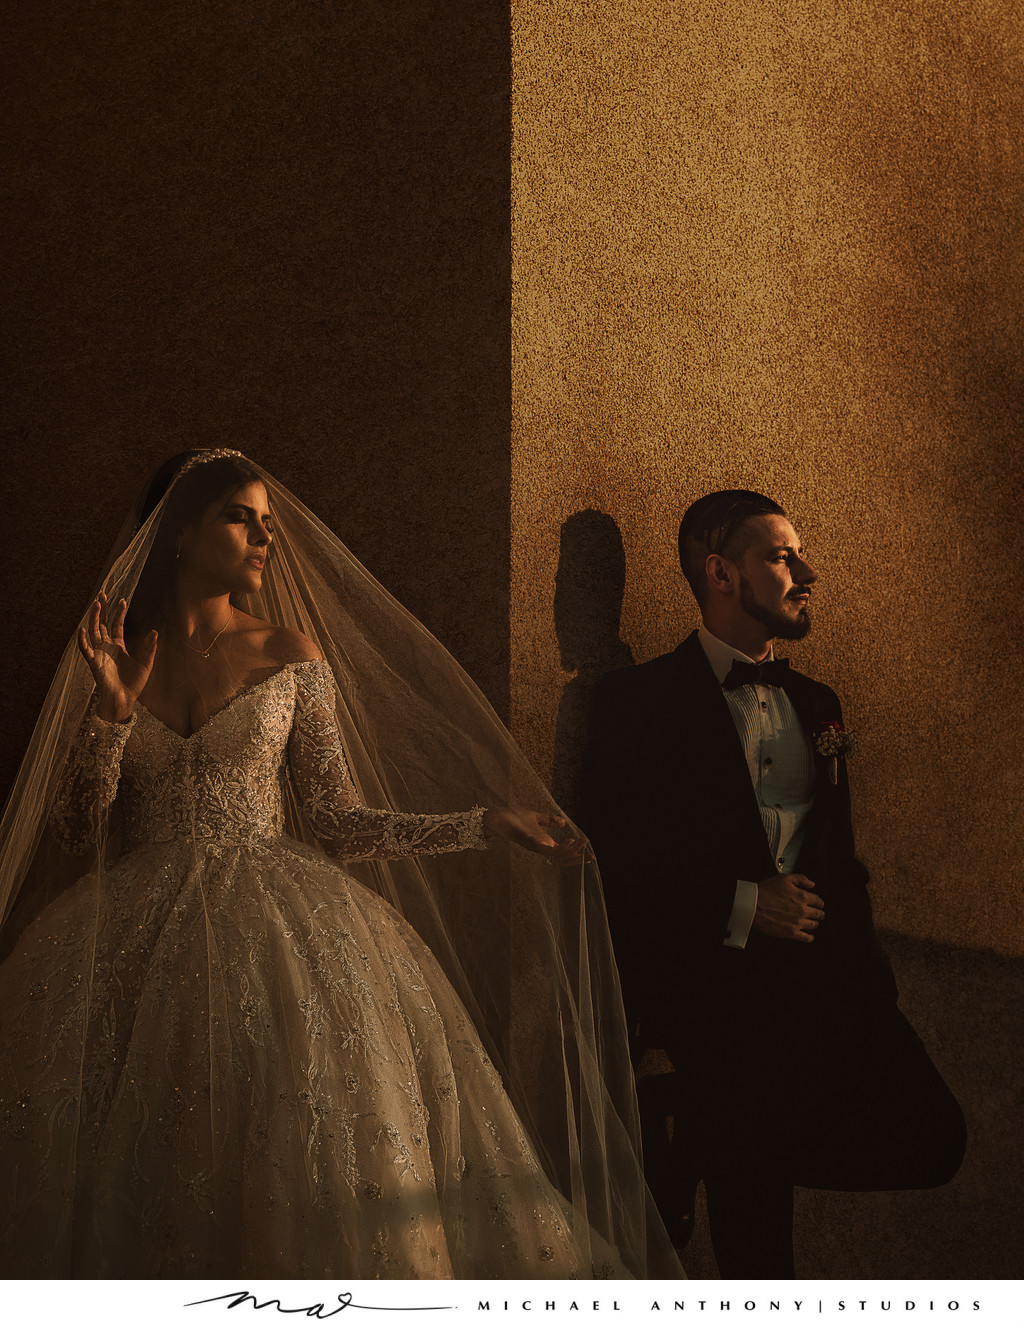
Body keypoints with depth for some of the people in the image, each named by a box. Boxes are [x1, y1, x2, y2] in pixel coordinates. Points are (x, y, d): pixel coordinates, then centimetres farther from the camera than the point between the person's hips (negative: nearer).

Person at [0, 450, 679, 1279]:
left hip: (279, 936, 0)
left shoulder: (291, 655, 6)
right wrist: (112, 714, -10)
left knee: (301, 1168, -8)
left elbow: (337, 821, 5)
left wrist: (485, 822, -1)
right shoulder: (113, 660, 7)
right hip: (140, 947, 1)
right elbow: (76, 834, 3)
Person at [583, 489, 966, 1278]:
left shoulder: (817, 704, 19)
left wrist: (867, 970, 8)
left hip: (822, 976, 6)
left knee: (929, 1138, -12)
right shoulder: (641, 702, 0)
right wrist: (738, 906, -15)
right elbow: (613, 860, -7)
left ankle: (699, 1133, 2)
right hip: (711, 972, -5)